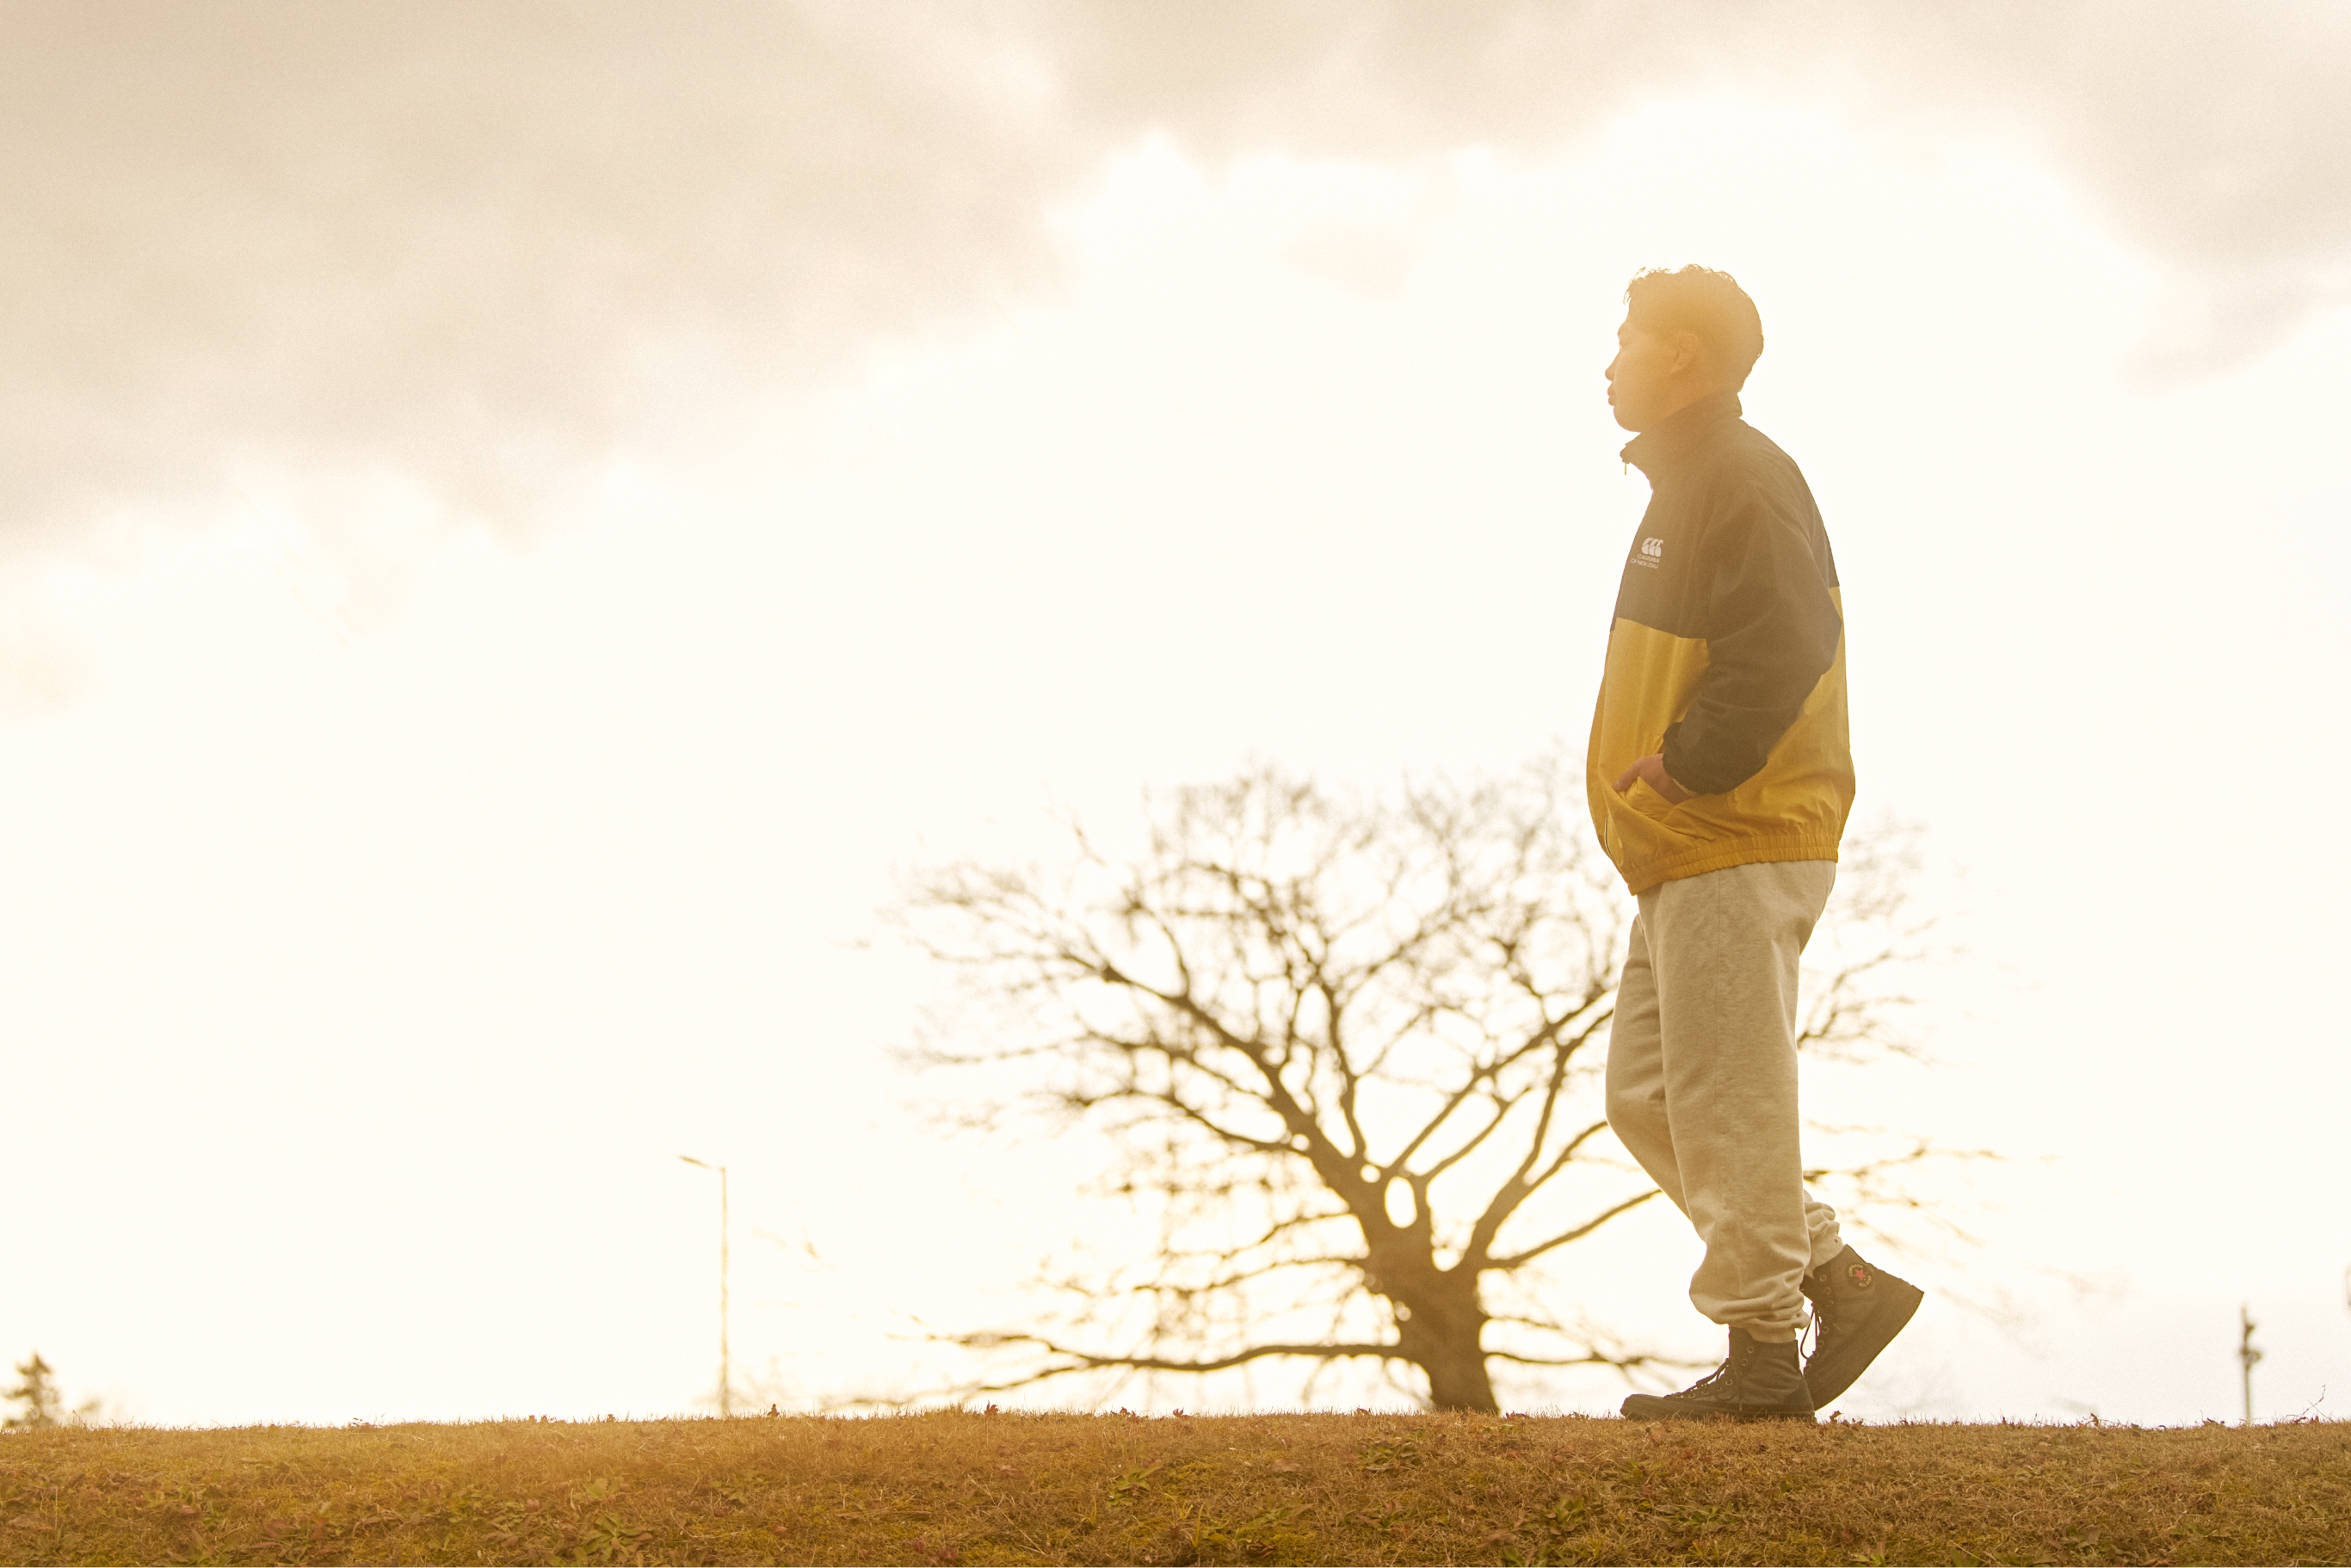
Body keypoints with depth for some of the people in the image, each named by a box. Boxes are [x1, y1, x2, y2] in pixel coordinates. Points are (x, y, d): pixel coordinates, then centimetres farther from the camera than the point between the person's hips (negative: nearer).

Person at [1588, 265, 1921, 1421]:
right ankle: (1844, 1284, 15)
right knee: (1646, 1096, 11)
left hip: (1739, 850, -11)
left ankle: (1763, 1358, 3)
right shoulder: (1688, 478, 20)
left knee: (1726, 1104, -6)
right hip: (1687, 853, 11)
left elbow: (1785, 644, -24)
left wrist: (1685, 766, -19)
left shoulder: (1740, 479, -12)